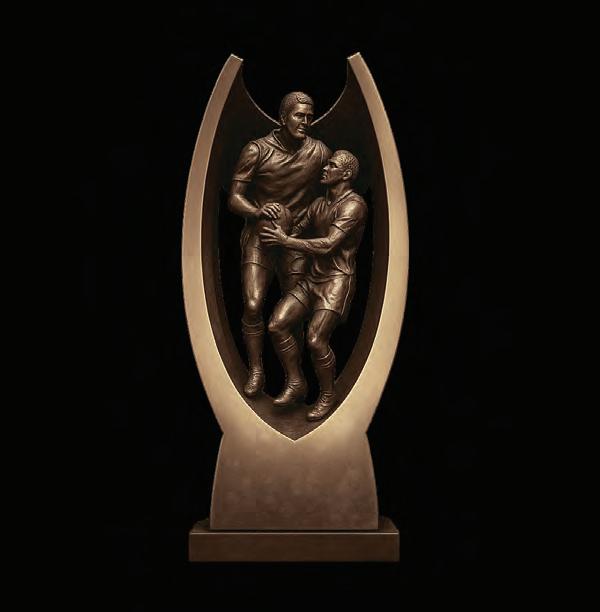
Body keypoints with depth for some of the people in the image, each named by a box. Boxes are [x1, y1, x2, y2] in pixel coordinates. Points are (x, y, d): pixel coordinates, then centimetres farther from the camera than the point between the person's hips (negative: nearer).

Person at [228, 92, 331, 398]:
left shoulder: (319, 152, -5)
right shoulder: (256, 151, -11)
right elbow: (234, 198, -12)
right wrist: (259, 211, -33)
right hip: (259, 237, -2)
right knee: (253, 305, -11)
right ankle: (256, 371, 6)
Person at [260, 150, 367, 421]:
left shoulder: (353, 205, -13)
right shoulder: (318, 204, 14)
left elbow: (328, 245, -22)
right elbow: (297, 230, 28)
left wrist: (285, 241, -17)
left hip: (338, 280, -8)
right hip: (312, 278, 8)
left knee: (316, 339, -19)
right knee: (277, 325, -7)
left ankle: (327, 396, 4)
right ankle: (295, 384, 8)